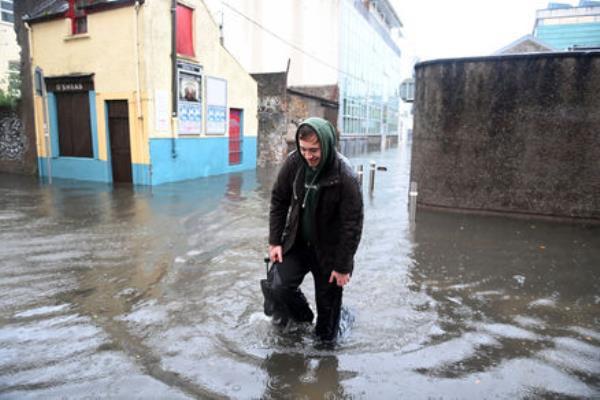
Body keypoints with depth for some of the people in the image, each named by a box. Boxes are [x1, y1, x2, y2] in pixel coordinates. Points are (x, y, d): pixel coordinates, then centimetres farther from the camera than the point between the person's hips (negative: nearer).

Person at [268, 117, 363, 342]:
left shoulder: (345, 177, -24)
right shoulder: (294, 162, -13)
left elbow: (352, 224, -18)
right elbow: (278, 201, 0)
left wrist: (342, 267, -13)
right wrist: (275, 241, -3)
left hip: (328, 249, -3)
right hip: (296, 242, 3)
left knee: (328, 303, 7)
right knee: (280, 287, -9)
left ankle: (325, 340, 35)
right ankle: (303, 319, 22)